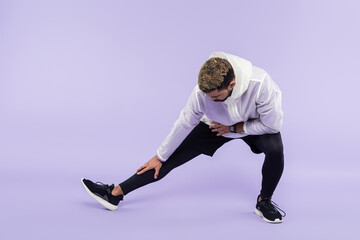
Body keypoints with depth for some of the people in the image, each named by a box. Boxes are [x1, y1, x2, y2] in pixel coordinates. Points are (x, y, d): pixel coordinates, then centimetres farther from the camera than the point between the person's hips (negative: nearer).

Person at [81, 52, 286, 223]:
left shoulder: (260, 84, -40)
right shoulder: (202, 92, -33)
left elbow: (272, 124, -27)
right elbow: (184, 124, -17)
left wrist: (234, 127, -23)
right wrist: (160, 157, -7)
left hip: (255, 125, -1)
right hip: (217, 125, 1)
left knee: (275, 149, -32)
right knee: (171, 158, -7)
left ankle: (264, 202, -4)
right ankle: (114, 194, 0)